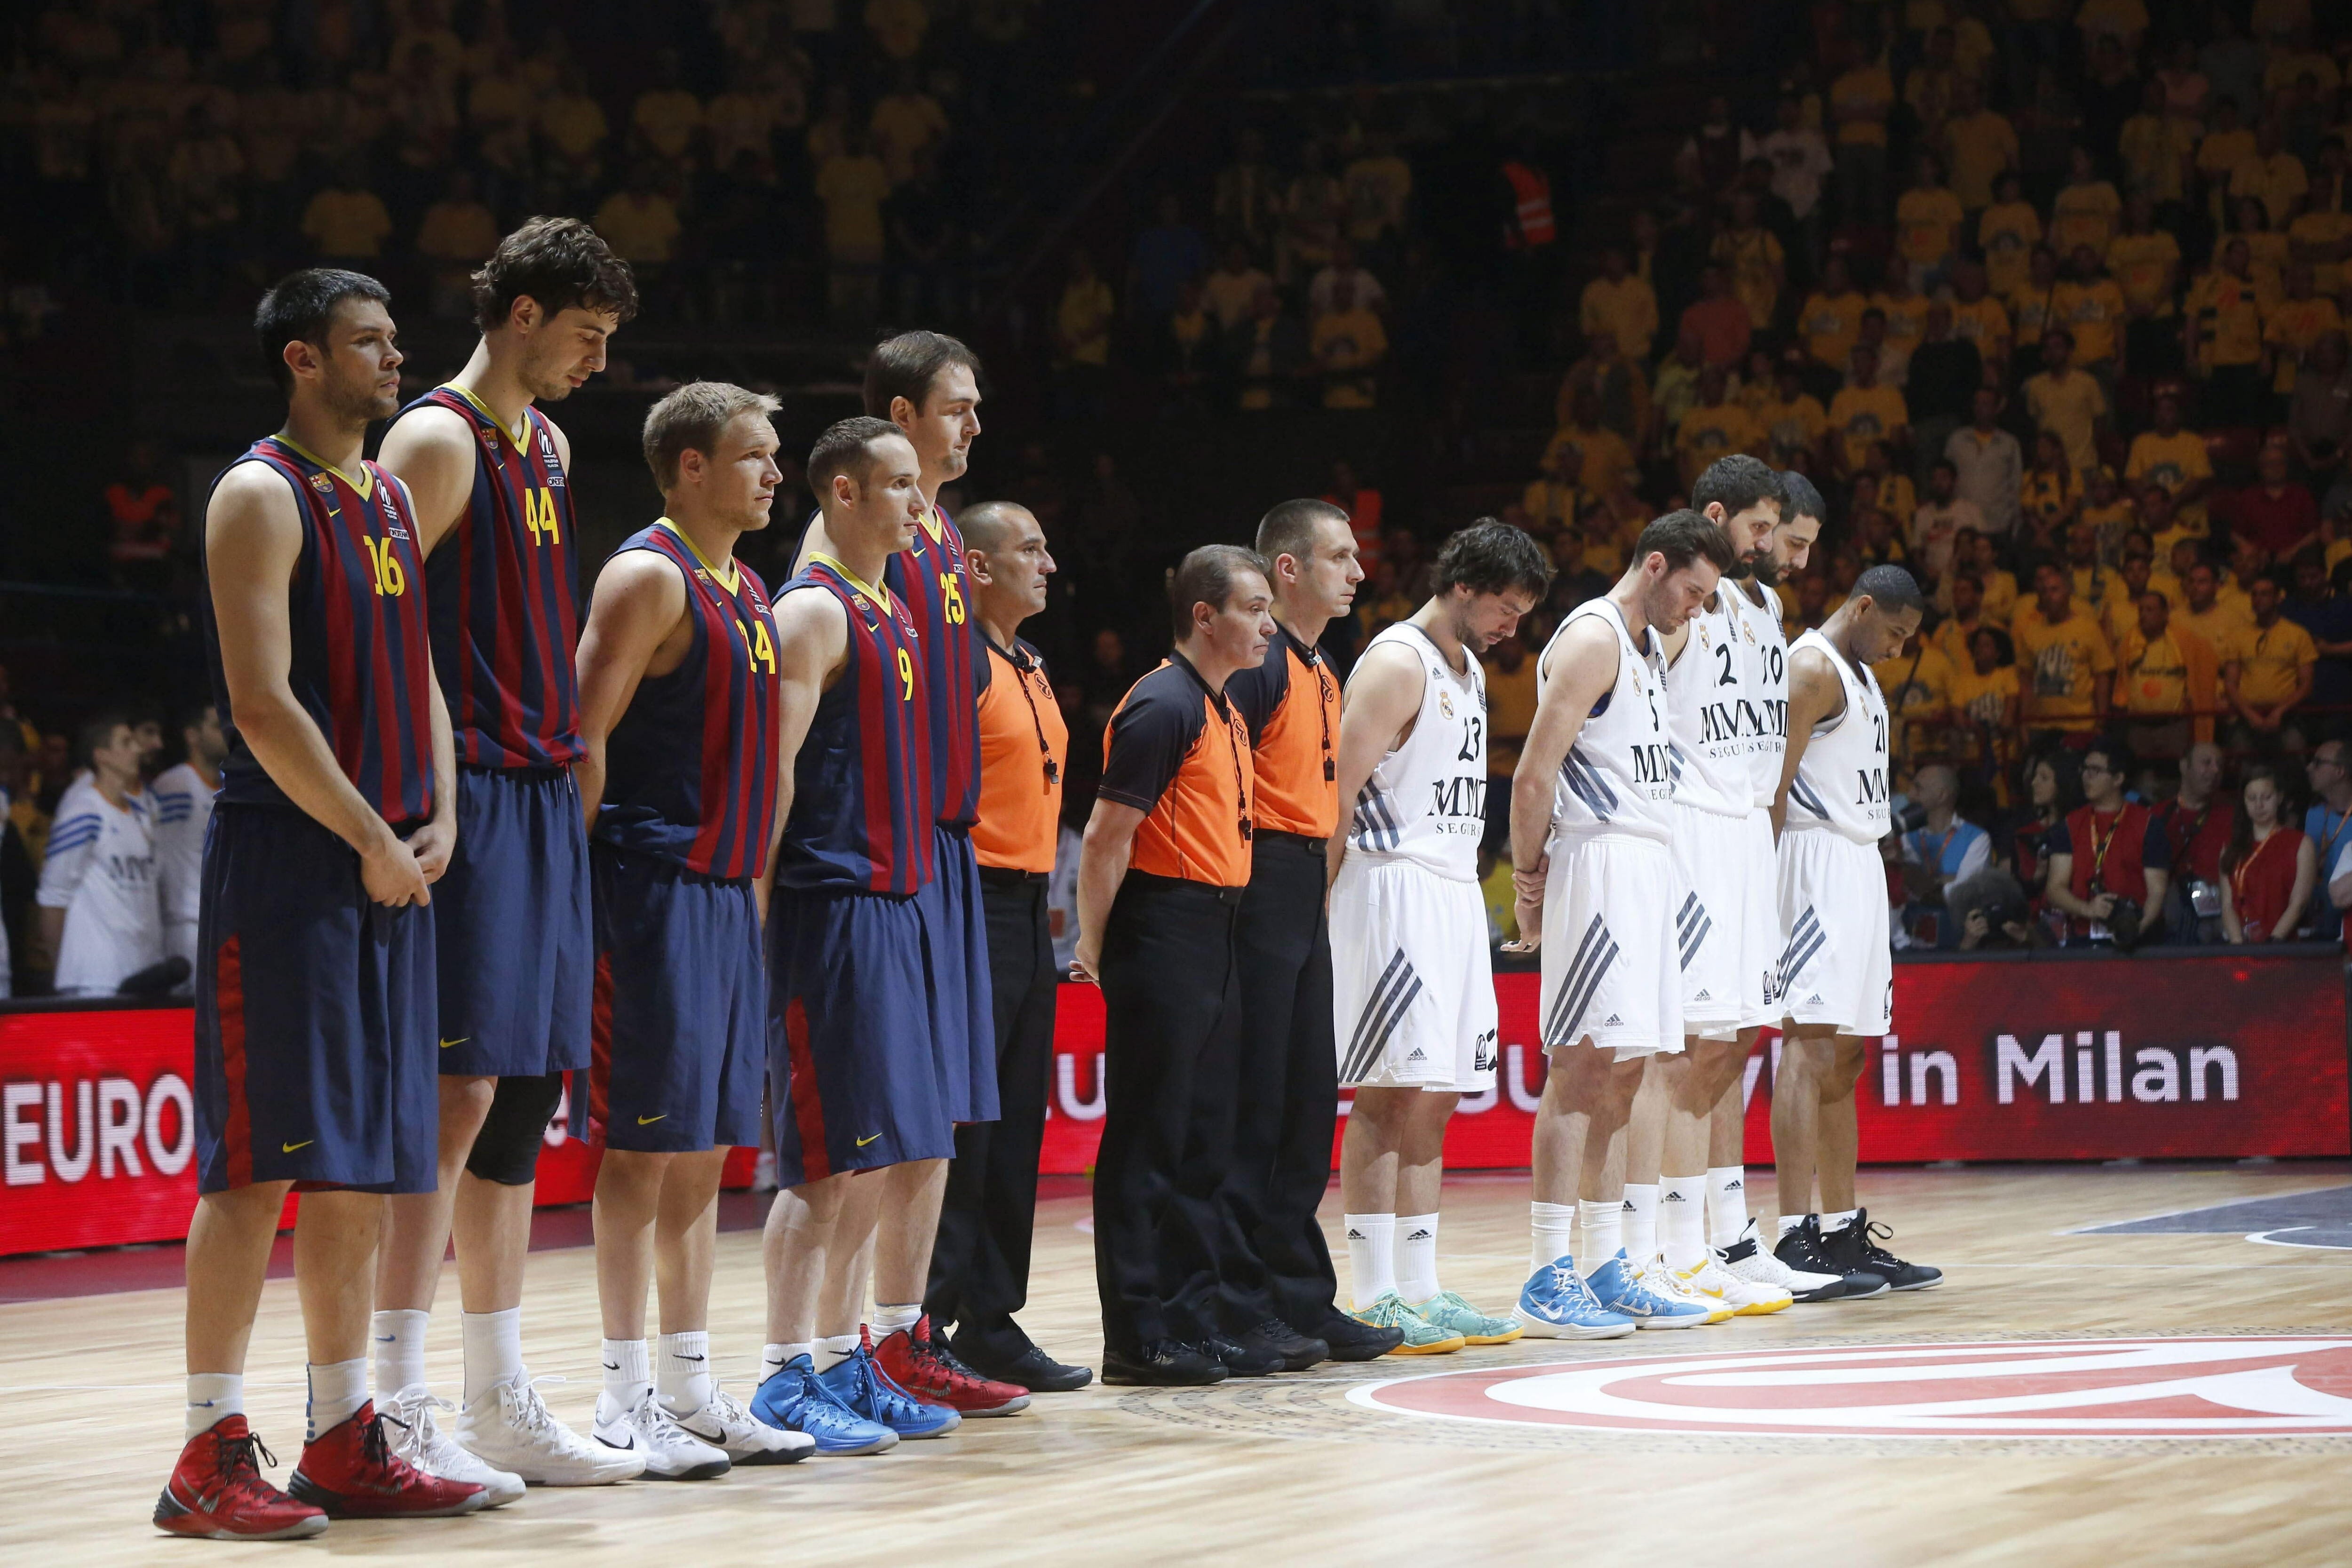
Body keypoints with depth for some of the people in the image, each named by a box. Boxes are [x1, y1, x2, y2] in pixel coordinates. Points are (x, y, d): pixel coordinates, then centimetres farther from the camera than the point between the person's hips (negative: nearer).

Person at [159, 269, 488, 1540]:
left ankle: (344, 1446, 15)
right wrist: (370, 839, -13)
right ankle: (211, 1458, -5)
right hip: (284, 862, -8)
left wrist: (438, 818, 4)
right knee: (260, 1161, -8)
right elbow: (264, 704, -16)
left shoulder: (390, 500, 17)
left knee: (364, 1168, 9)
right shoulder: (261, 496, -8)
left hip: (388, 869, 8)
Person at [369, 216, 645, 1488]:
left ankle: (500, 1403, 14)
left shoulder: (548, 445, 18)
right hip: (469, 799, -9)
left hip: (544, 797, 9)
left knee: (523, 1102, 9)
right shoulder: (438, 439, -9)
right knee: (458, 1091, -12)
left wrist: (568, 773, 18)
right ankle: (397, 1408, -10)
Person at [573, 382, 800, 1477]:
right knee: (645, 1142, -7)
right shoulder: (650, 576, -10)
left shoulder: (747, 590, 17)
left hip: (728, 890, 9)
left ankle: (690, 1385, 15)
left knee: (705, 1147, 10)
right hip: (656, 890, -9)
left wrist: (755, 879, 17)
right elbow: (586, 737, -16)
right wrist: (581, 883, -17)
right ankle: (626, 1399, -4)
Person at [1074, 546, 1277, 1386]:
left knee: (1202, 1136, 12)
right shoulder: (1163, 707, -13)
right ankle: (1137, 1336, -3)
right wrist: (1093, 951, -14)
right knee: (1148, 1139, -5)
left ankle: (1188, 1320, 18)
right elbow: (1107, 836, -15)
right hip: (1162, 932, -10)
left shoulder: (1225, 710, 17)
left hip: (1213, 937, 10)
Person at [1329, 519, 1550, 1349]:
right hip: (1394, 888, -9)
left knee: (1434, 1099, 9)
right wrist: (1329, 902, -18)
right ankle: (1375, 1300, -8)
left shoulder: (1469, 670, 19)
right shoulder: (1396, 664, -11)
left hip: (1455, 892, 9)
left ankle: (1421, 1288, 13)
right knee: (1390, 1095, -9)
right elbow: (1340, 791, -16)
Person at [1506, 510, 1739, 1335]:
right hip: (1599, 862, -10)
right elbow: (1535, 772, -16)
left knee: (1622, 1073, 10)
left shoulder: (1649, 649, 20)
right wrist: (1530, 878, -13)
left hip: (1647, 865, 10)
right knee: (1581, 1066, -11)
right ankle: (1549, 1280, -12)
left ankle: (1607, 1272, 14)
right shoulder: (1592, 638, -10)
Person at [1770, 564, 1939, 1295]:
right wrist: (1775, 891, -22)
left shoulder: (1860, 676, 21)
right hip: (1818, 859, -10)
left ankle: (1845, 1233, 15)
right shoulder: (1811, 668, -10)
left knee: (1845, 1056, 11)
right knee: (1811, 1044, -16)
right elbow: (1774, 785, -17)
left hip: (1860, 865, 10)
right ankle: (1796, 1235, -21)